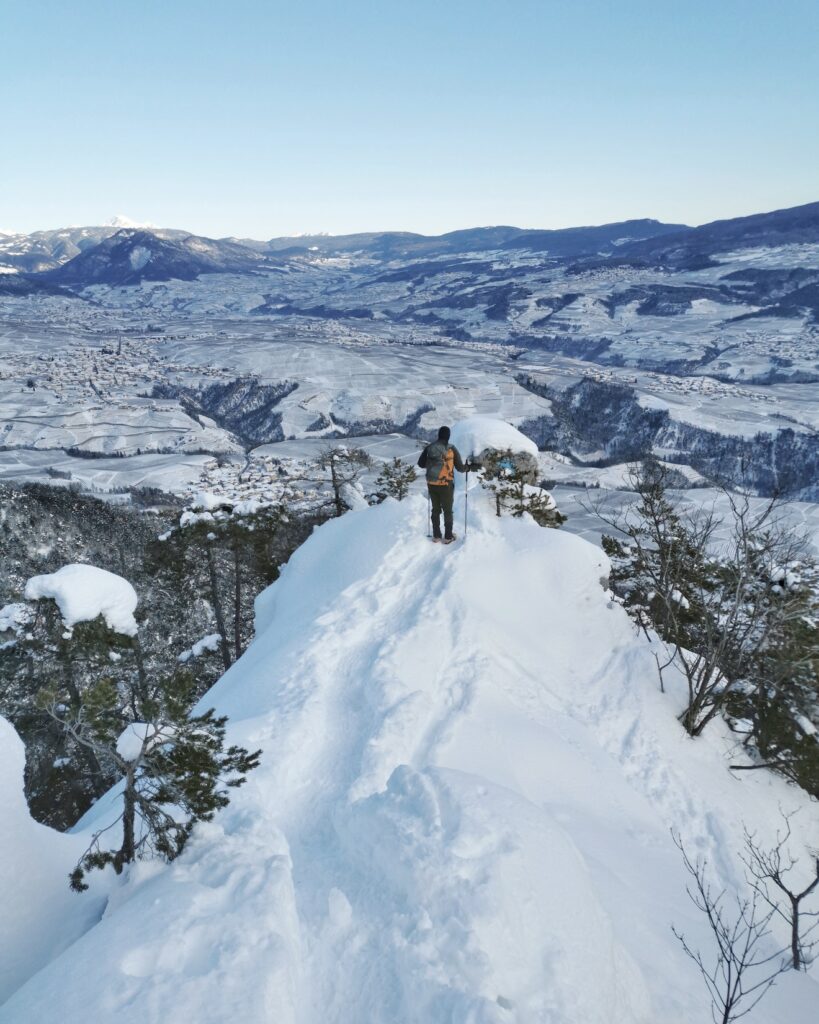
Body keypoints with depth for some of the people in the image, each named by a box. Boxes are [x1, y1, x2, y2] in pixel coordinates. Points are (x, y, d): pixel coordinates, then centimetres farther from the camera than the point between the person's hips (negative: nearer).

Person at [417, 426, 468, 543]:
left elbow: (421, 464, 6)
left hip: (431, 484, 3)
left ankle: (436, 535, 22)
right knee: (447, 511, 11)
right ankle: (448, 537, 16)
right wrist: (466, 469, 17)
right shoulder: (452, 449, -9)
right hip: (446, 485, -3)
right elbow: (460, 467, -4)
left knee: (436, 510, 17)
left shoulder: (429, 448, -1)